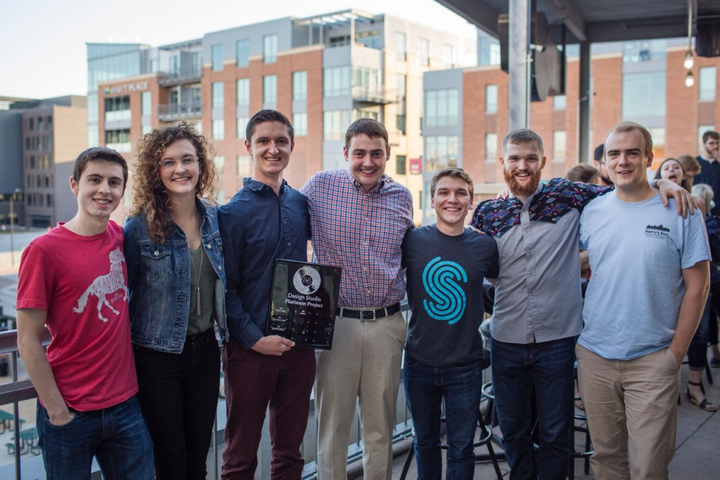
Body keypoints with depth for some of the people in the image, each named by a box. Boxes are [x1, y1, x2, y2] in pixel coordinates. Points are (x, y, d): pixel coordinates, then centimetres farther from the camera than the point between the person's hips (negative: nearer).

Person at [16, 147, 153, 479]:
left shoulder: (120, 237, 1)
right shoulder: (44, 250, -13)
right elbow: (28, 341, -11)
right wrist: (57, 410, -11)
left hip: (126, 405, 4)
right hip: (70, 414, -4)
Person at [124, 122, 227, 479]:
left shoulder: (215, 218, 1)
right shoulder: (139, 228, -11)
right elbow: (124, 293, -5)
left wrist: (229, 335, 12)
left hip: (205, 349, 4)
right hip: (158, 356, -4)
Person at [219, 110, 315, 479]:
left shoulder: (301, 203, 7)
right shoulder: (233, 213, -8)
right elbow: (225, 288, -9)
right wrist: (254, 338, -17)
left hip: (298, 346, 5)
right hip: (250, 349, -4)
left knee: (290, 450, 16)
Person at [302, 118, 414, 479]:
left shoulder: (402, 197, 5)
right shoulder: (320, 186, -4)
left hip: (387, 325, 2)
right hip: (336, 323, -2)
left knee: (381, 427, 14)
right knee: (332, 425, 8)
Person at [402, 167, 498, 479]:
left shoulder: (485, 246, -4)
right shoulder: (412, 240, -7)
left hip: (465, 365, 0)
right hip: (419, 362, 0)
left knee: (461, 449, 11)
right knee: (425, 443, 18)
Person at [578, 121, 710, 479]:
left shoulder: (680, 211, -5)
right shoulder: (592, 212, 3)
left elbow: (697, 286, -4)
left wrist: (677, 352, -6)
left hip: (652, 360, -3)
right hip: (594, 357, 3)